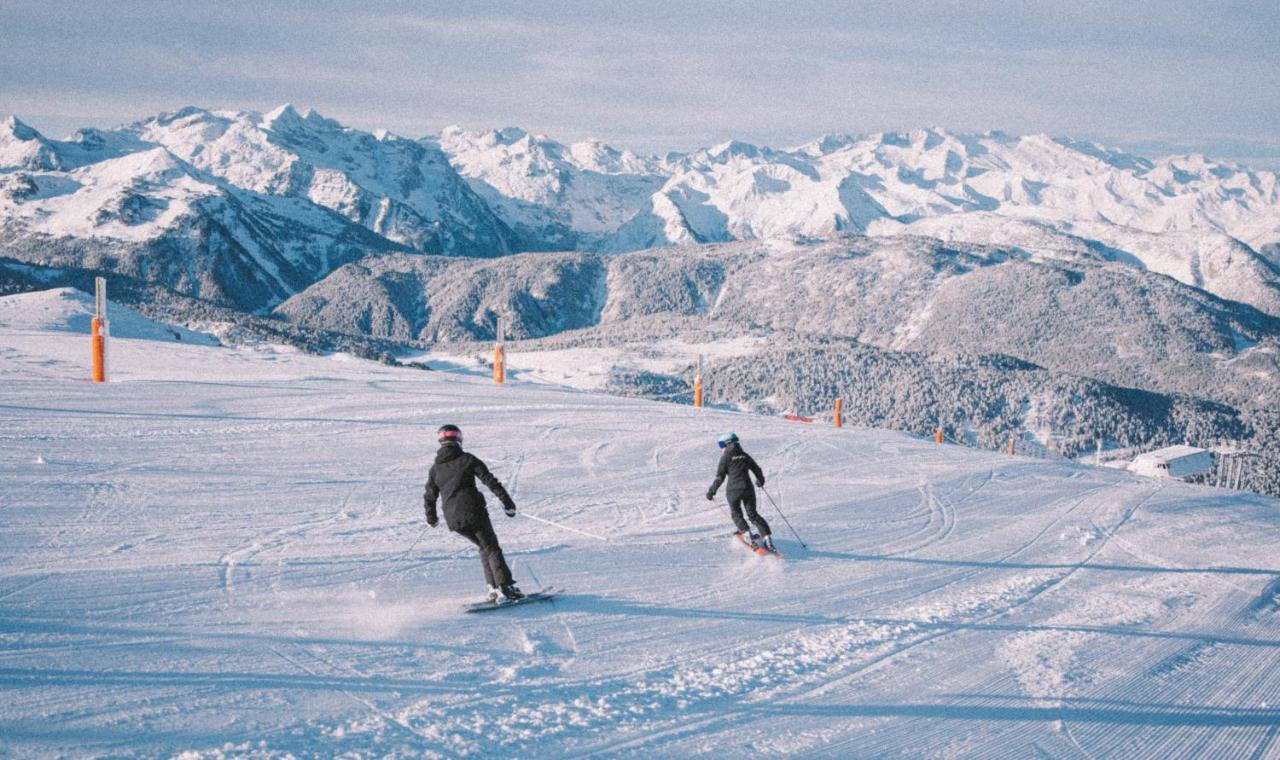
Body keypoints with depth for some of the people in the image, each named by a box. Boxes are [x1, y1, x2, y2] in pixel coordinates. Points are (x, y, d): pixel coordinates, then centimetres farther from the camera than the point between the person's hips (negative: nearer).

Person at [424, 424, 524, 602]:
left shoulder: (435, 468, 12)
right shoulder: (467, 459, 0)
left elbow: (429, 496, 18)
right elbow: (490, 481, -6)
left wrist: (431, 518, 34)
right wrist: (507, 501, -4)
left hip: (453, 519, 5)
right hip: (473, 512, -4)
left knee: (484, 547, 20)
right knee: (492, 548, 0)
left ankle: (493, 588, 11)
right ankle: (506, 587, -14)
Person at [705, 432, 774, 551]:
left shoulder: (726, 457, -1)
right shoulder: (745, 455, 12)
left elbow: (720, 477, -4)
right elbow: (757, 470, 18)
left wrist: (711, 491, 3)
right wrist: (761, 481, 39)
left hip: (733, 490, -4)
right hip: (748, 489, 4)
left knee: (736, 514, 15)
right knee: (753, 514, 11)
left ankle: (750, 536, -2)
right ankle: (767, 537, -3)